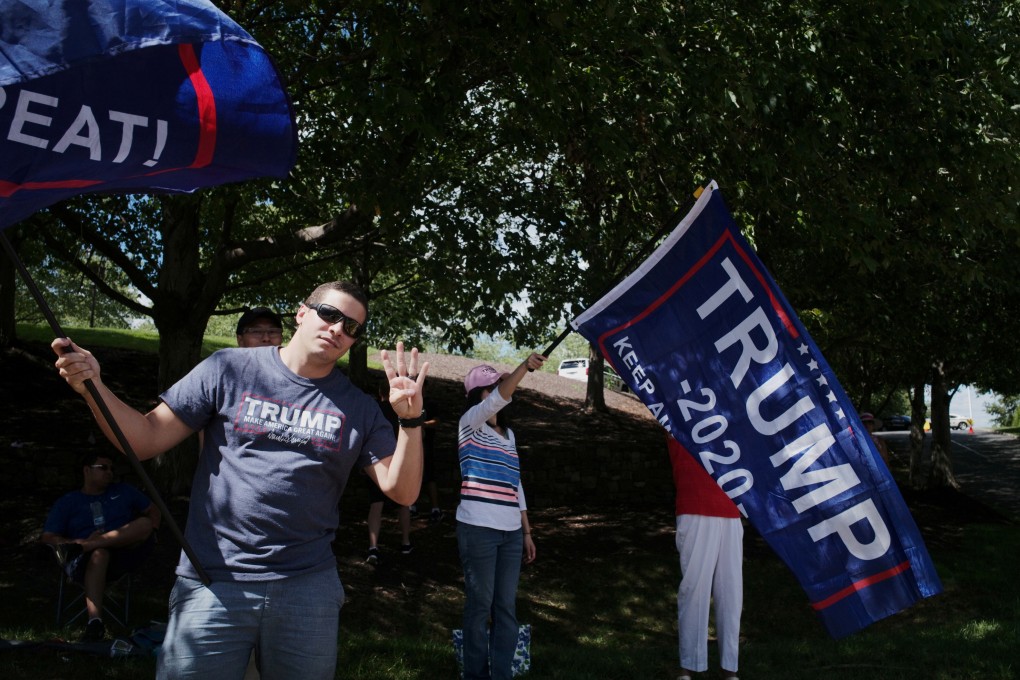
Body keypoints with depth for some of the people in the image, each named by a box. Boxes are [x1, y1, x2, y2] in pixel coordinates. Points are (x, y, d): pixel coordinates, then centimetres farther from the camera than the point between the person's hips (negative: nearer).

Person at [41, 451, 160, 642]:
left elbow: (154, 511, 24)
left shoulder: (122, 491, 24)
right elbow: (48, 538, 5)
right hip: (86, 563, -2)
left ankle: (83, 547, -35)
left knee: (145, 523, -27)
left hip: (124, 553, 2)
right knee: (99, 553, -40)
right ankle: (94, 620, -56)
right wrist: (84, 541, -13)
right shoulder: (67, 502, 16)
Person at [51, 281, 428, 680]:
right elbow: (146, 440, 1)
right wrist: (93, 387, -14)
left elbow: (401, 491, 1)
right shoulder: (228, 370, 2)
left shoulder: (358, 408, 7)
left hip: (307, 588, 2)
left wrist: (410, 420, -14)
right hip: (213, 585, -2)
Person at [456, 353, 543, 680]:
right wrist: (525, 366, -34)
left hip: (510, 531, 6)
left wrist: (527, 530, 15)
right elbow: (498, 400, -22)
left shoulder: (508, 433, 17)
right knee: (479, 604, -1)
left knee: (507, 606, 6)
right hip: (478, 529, -6)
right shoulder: (470, 424, -2)